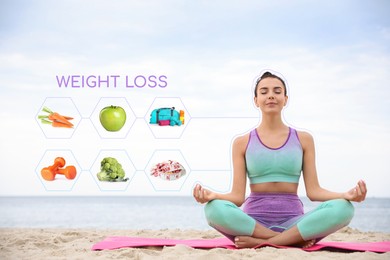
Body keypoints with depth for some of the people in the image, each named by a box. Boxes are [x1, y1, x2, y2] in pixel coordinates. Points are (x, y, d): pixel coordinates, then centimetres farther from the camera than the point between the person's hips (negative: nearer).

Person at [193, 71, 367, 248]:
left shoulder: (303, 139, 11)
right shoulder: (242, 143, 8)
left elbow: (313, 190, 4)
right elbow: (238, 196, 0)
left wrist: (347, 195, -15)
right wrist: (212, 195, -21)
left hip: (292, 220, 1)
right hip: (253, 221, -1)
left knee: (343, 208, -28)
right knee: (215, 209, -34)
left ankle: (260, 241, -21)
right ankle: (294, 239, -21)